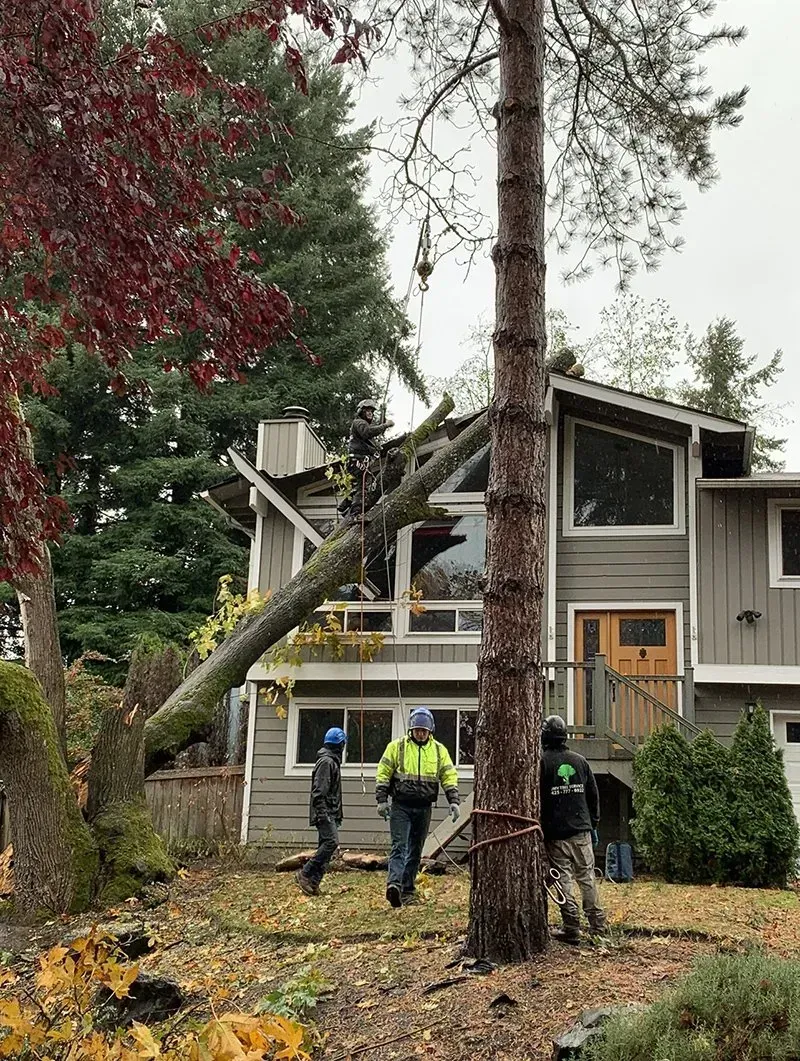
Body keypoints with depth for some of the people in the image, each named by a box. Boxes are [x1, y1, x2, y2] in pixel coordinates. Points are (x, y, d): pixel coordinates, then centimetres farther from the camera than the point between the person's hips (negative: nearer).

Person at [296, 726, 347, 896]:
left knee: (325, 845, 7)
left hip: (330, 813, 11)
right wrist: (322, 812, -25)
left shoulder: (332, 760, 21)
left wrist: (337, 814, 22)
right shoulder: (326, 761, -11)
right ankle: (305, 874, -14)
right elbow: (319, 790, -19)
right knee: (331, 842, -18)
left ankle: (313, 882, 5)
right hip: (325, 812, -10)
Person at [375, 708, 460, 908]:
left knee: (415, 851, 9)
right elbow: (383, 773, 0)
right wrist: (382, 800, -6)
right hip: (401, 807, -3)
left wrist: (453, 801, -5)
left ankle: (407, 890, 18)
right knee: (399, 846, -14)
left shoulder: (439, 750, 7)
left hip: (424, 808, 3)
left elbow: (449, 776, 6)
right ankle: (394, 885, -27)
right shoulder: (397, 747, 0)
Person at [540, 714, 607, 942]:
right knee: (587, 877, 11)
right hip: (581, 830, 4)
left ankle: (572, 929, 0)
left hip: (555, 832, -4)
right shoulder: (580, 760, 8)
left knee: (564, 879, 0)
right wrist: (593, 825, 18)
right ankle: (598, 925, 13)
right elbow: (594, 795, 12)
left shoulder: (541, 762, -6)